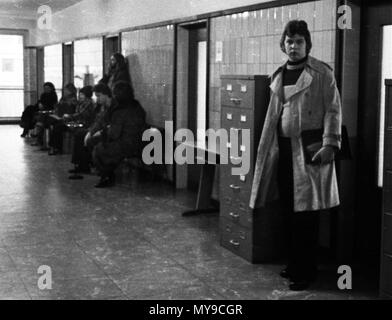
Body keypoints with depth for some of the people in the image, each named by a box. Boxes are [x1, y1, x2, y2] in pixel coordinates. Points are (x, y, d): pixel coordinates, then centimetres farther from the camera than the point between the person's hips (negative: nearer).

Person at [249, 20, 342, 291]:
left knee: (306, 213, -2)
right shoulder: (278, 76, 14)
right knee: (291, 210, 11)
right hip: (284, 149, 6)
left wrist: (330, 144, -17)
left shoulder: (322, 73, -4)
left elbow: (333, 110, -8)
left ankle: (307, 271, 8)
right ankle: (295, 264, 24)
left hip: (309, 151, -5)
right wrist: (271, 146, 18)